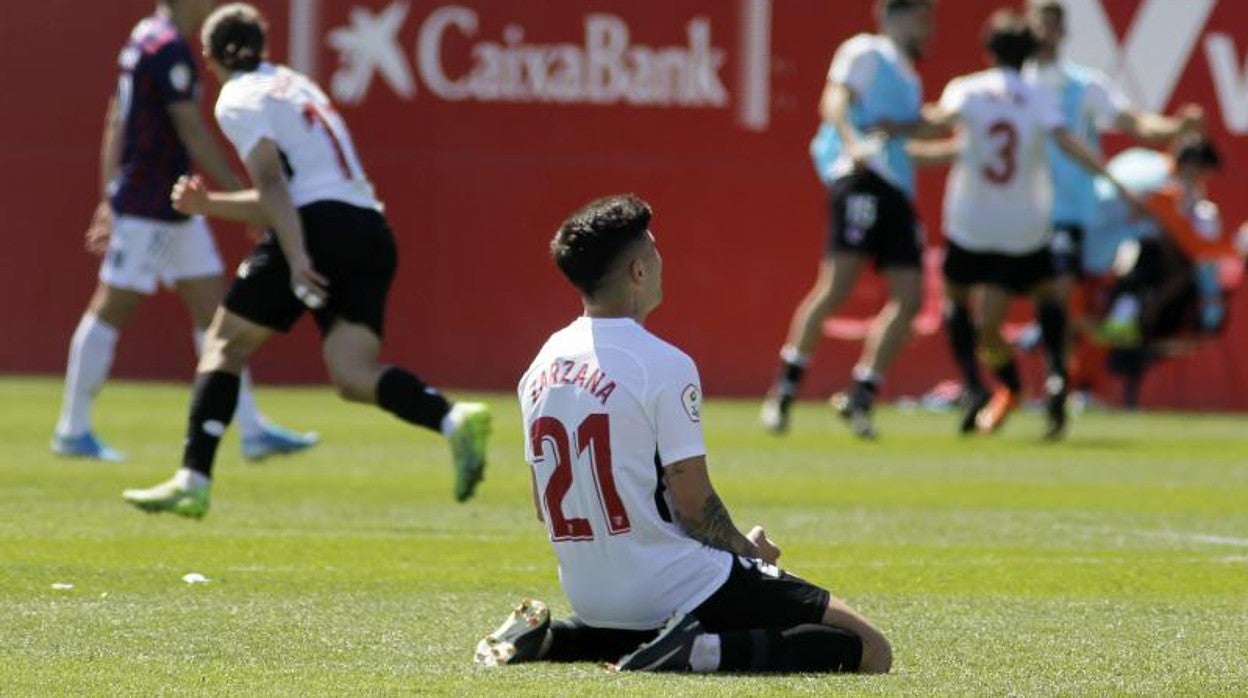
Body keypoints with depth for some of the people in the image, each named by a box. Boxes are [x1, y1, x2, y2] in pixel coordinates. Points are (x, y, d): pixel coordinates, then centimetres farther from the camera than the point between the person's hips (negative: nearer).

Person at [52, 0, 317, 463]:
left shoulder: (145, 38, 12)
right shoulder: (169, 48, -17)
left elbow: (116, 124, 18)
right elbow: (193, 133, -20)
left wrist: (109, 198, 22)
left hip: (174, 209, 10)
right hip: (148, 209, -10)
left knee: (213, 310, 7)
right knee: (112, 309, -2)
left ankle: (252, 430, 7)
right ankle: (73, 430, 5)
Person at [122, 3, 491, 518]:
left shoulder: (239, 99, 3)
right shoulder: (293, 86, 28)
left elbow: (272, 183, -12)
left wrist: (297, 260, -21)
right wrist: (208, 204, 28)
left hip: (321, 225, -7)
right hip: (372, 230, 7)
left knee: (225, 343, 8)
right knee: (353, 375, -5)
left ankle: (193, 481, 1)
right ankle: (455, 421, -31)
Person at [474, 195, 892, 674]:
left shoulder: (541, 368, 7)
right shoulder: (664, 366, -15)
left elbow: (546, 506, 14)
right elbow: (695, 504, -13)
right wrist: (746, 548, 5)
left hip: (588, 595, 8)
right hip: (672, 590, -8)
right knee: (870, 650, -8)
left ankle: (550, 638, 12)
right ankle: (704, 650, -20)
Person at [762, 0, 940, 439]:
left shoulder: (907, 77, 29)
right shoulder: (866, 53, 3)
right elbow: (836, 100, -13)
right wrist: (853, 143, -31)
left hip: (898, 189, 9)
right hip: (863, 181, -9)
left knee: (909, 297, -2)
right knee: (838, 284, -17)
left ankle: (861, 398, 2)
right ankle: (784, 391, -13)